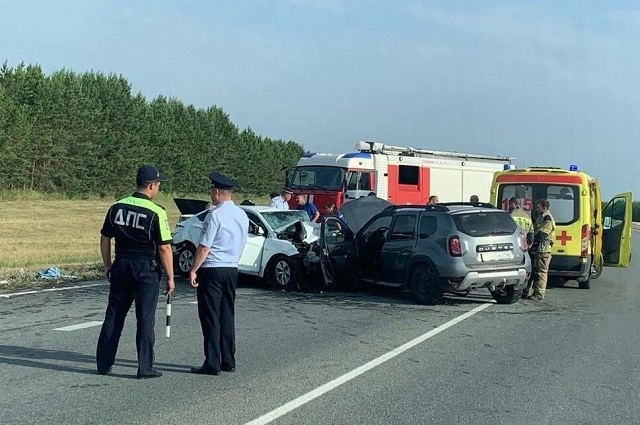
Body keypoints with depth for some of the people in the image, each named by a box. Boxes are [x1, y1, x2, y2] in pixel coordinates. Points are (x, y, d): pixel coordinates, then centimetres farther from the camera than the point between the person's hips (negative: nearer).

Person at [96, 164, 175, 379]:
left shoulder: (116, 207, 3)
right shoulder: (156, 212, -12)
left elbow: (105, 239, 9)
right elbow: (164, 248, -12)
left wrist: (107, 266, 20)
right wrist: (170, 277, -4)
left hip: (121, 266, 5)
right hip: (146, 269, -5)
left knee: (113, 316, 13)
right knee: (145, 319, 2)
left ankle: (104, 363, 19)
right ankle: (145, 368, 5)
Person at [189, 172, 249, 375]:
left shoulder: (215, 215, -15)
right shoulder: (242, 215, 8)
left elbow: (204, 247, -16)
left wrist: (193, 270, -9)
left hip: (212, 270, -7)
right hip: (232, 269, 7)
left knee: (210, 317, -2)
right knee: (227, 315, 13)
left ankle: (212, 364, -1)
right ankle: (228, 361, 18)